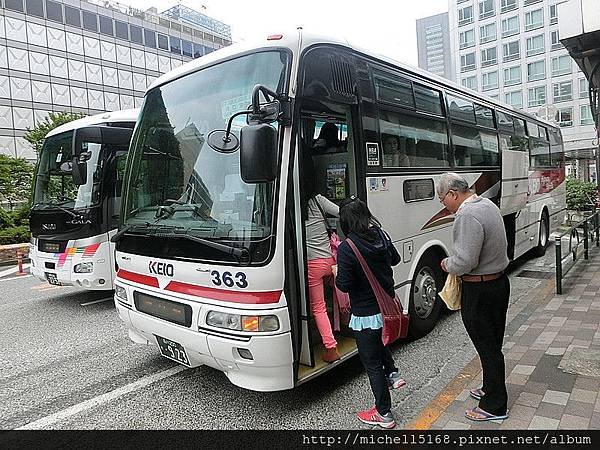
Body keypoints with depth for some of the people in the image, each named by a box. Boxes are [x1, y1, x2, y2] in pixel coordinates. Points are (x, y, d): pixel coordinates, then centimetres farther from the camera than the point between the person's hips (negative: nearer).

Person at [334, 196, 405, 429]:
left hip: (365, 313, -7)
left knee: (371, 363, 10)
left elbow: (344, 285, -21)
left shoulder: (346, 249, -23)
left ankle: (384, 415, 23)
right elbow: (395, 259, 13)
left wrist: (336, 273, -2)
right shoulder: (381, 236, -4)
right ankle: (392, 374, 31)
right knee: (376, 340, 37)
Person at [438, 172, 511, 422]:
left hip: (479, 292, -10)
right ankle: (491, 389, 39)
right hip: (500, 282, 10)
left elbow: (465, 261, -28)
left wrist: (447, 264, -7)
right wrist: (454, 261, 11)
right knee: (493, 344, 22)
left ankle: (494, 406, 20)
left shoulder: (467, 215, -25)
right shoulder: (488, 204, 7)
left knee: (487, 348, 5)